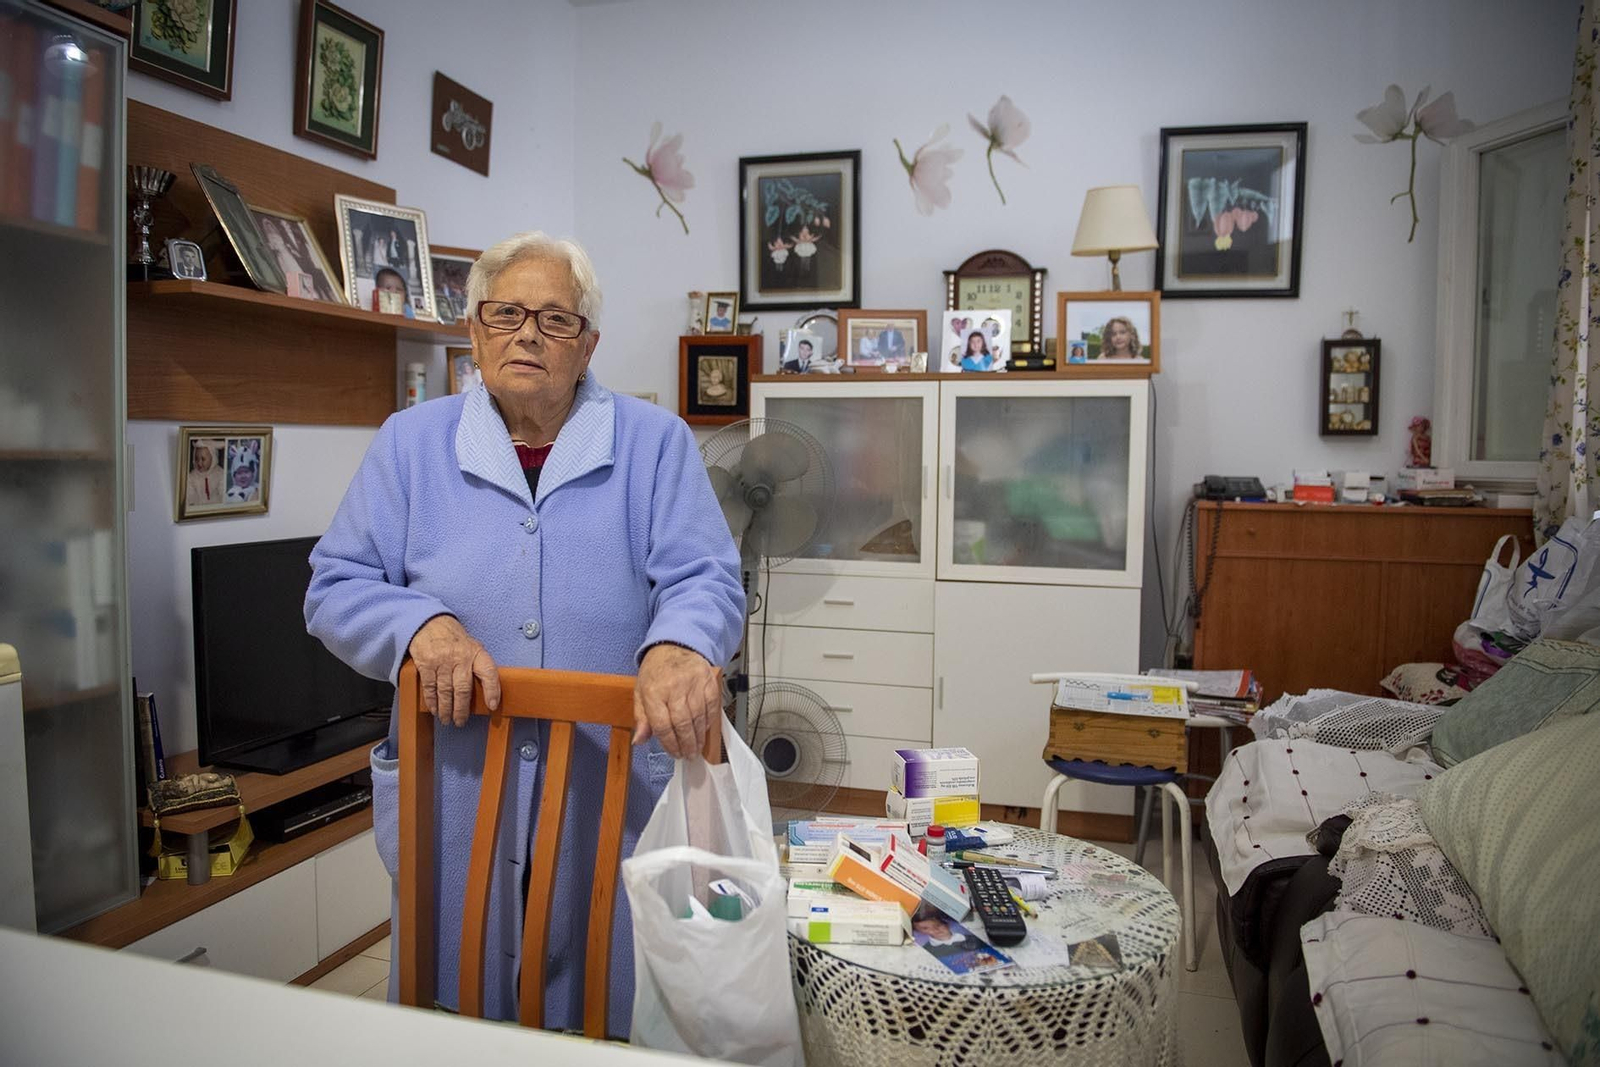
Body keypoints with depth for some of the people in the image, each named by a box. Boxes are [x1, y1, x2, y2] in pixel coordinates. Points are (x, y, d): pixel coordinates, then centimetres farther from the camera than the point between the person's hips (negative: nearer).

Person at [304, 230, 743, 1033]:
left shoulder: (655, 443, 1)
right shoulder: (409, 442, 5)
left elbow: (704, 580, -7)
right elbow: (335, 587, 3)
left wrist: (678, 648, -30)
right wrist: (421, 626, -18)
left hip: (613, 798, -1)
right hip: (453, 795, 1)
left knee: (608, 1011, 13)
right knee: (452, 1008, 18)